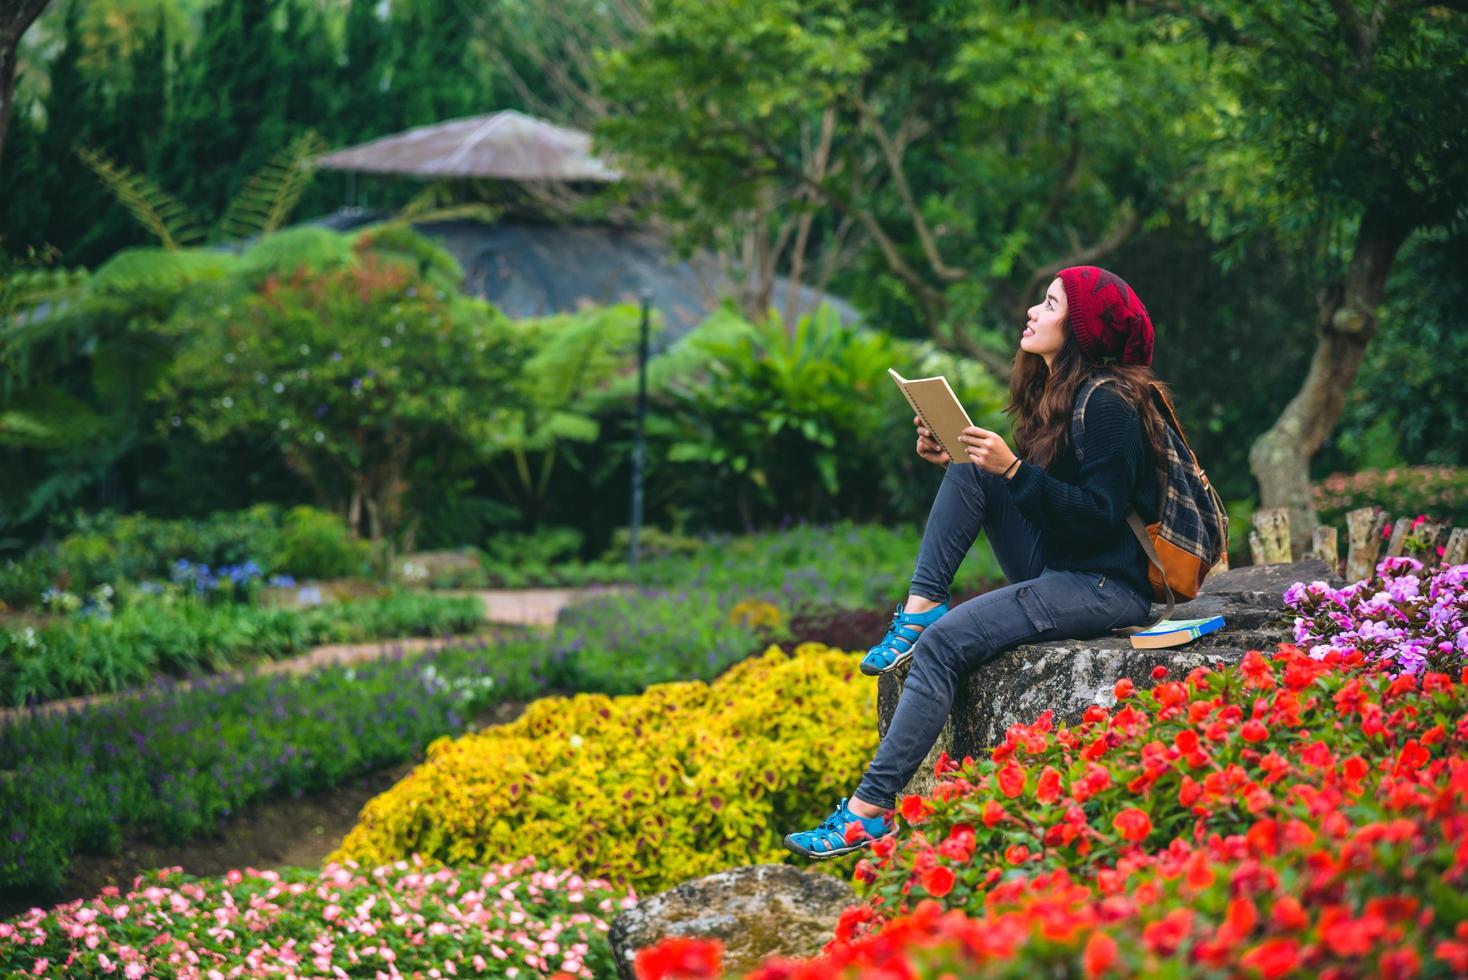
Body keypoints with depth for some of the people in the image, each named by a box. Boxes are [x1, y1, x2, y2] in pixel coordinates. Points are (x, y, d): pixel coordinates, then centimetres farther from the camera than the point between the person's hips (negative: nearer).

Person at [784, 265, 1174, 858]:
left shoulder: (1108, 404, -15)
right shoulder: (1051, 390, 13)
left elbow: (1098, 518, -21)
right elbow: (1036, 493, 20)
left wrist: (1014, 470, -27)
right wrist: (953, 457, 5)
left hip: (1106, 587, -9)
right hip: (1056, 572, 9)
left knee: (945, 643, -22)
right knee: (970, 471, 0)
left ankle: (871, 809, -25)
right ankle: (919, 609, -5)